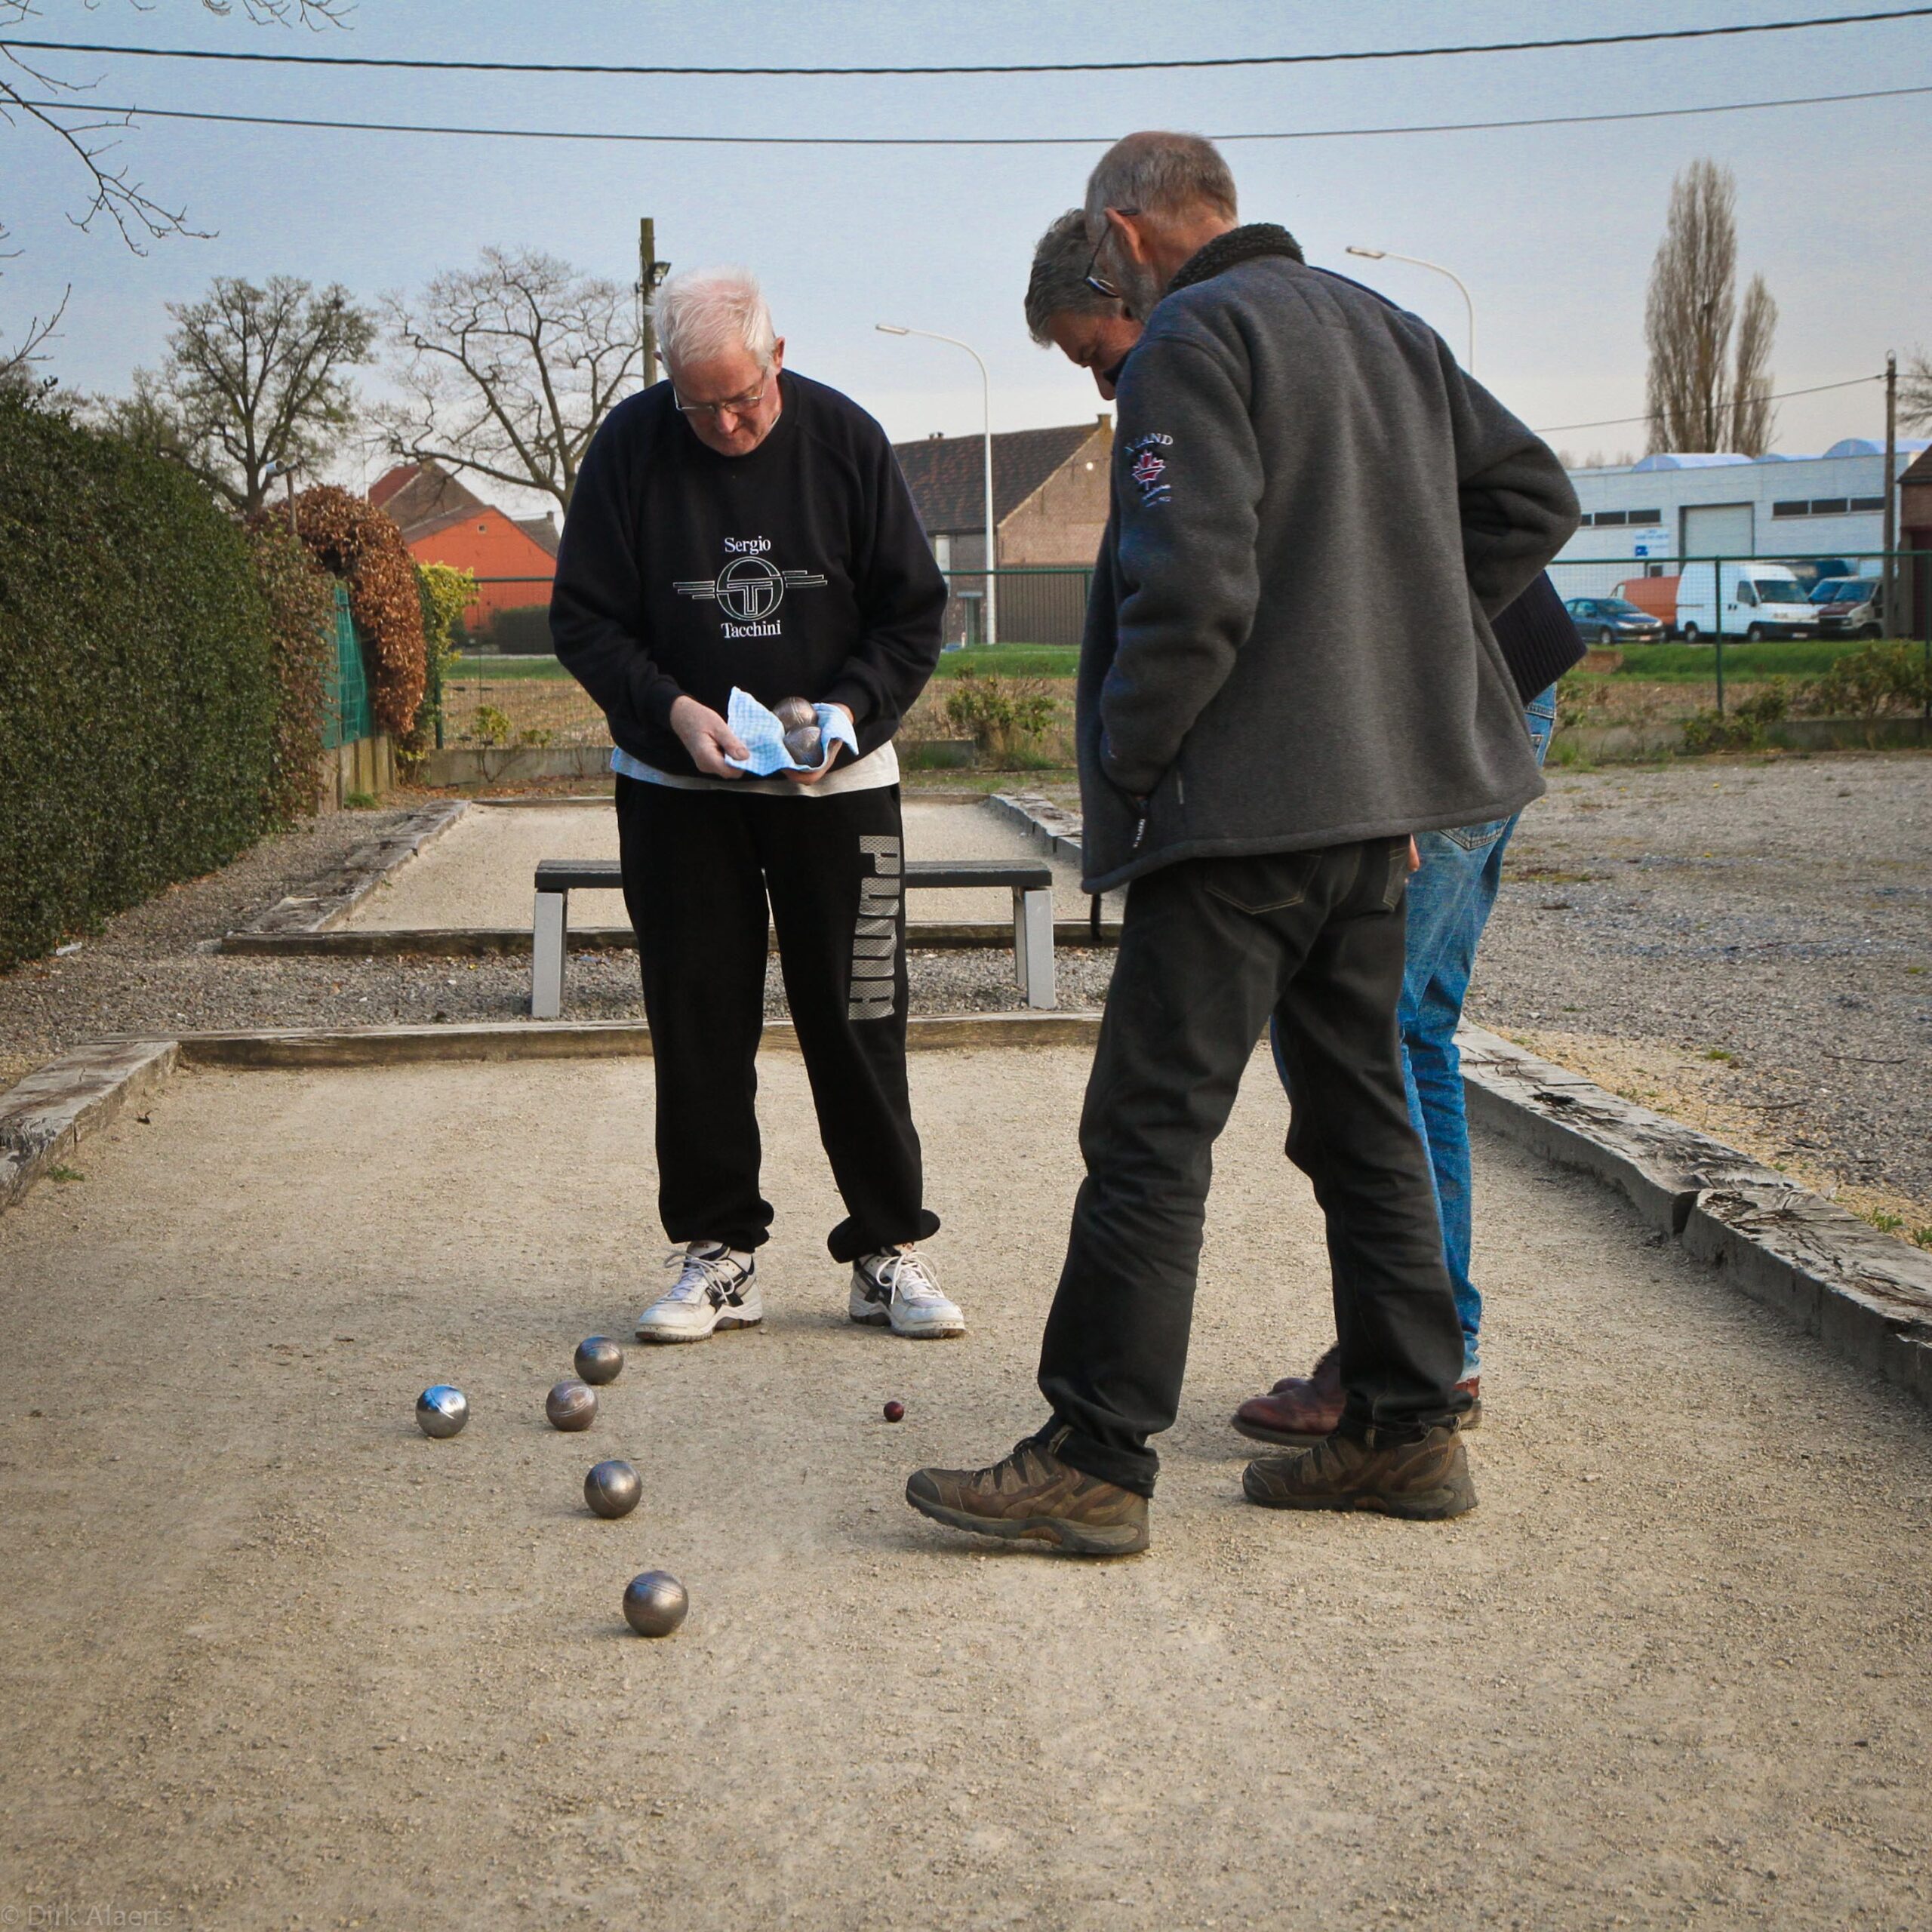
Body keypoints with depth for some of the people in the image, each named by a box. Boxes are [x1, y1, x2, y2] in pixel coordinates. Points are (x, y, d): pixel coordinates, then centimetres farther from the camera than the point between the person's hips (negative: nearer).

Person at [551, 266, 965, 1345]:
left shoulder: (845, 438, -7)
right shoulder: (631, 446, -7)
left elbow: (915, 610, -2)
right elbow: (584, 618, -4)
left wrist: (849, 711, -18)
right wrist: (674, 711, -20)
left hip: (836, 780, 0)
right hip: (677, 784, 1)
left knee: (859, 1021, 0)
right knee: (697, 1024, 3)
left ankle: (891, 1248, 12)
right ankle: (719, 1253, 14)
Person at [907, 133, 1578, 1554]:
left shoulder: (1192, 340, -10)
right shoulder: (1387, 329, 16)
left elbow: (1191, 588, -21)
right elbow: (1531, 496, 19)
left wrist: (1125, 761, -9)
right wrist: (1398, 641, 16)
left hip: (1245, 804, -8)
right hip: (1380, 795, 9)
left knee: (1150, 1131, -4)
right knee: (1359, 1110, 15)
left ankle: (1094, 1464, -1)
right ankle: (1408, 1428, 20)